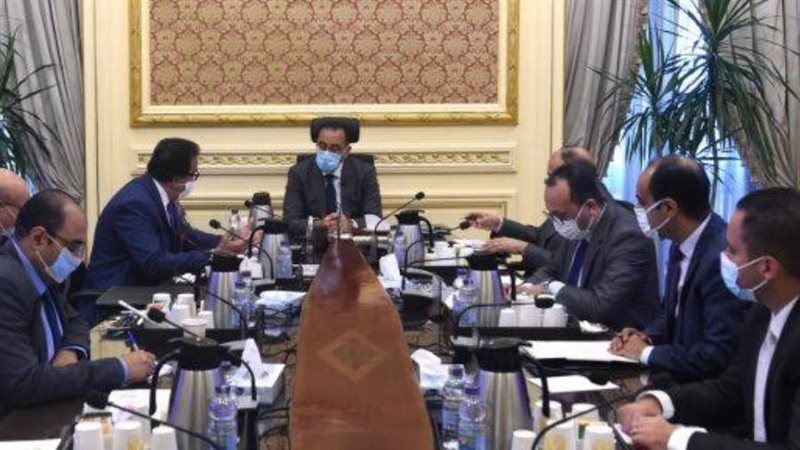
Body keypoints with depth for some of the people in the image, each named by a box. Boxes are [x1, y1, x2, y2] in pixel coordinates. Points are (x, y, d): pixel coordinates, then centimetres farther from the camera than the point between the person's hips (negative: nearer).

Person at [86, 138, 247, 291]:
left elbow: (185, 236, 13)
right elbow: (154, 263, -27)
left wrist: (224, 243, -1)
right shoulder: (135, 204, -23)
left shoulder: (165, 195, 0)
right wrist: (211, 256, -25)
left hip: (146, 285, 8)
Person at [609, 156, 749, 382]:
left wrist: (646, 353, -14)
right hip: (676, 377, 8)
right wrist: (647, 337, 0)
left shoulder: (724, 258, -23)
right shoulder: (682, 245, 4)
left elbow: (720, 356, -25)